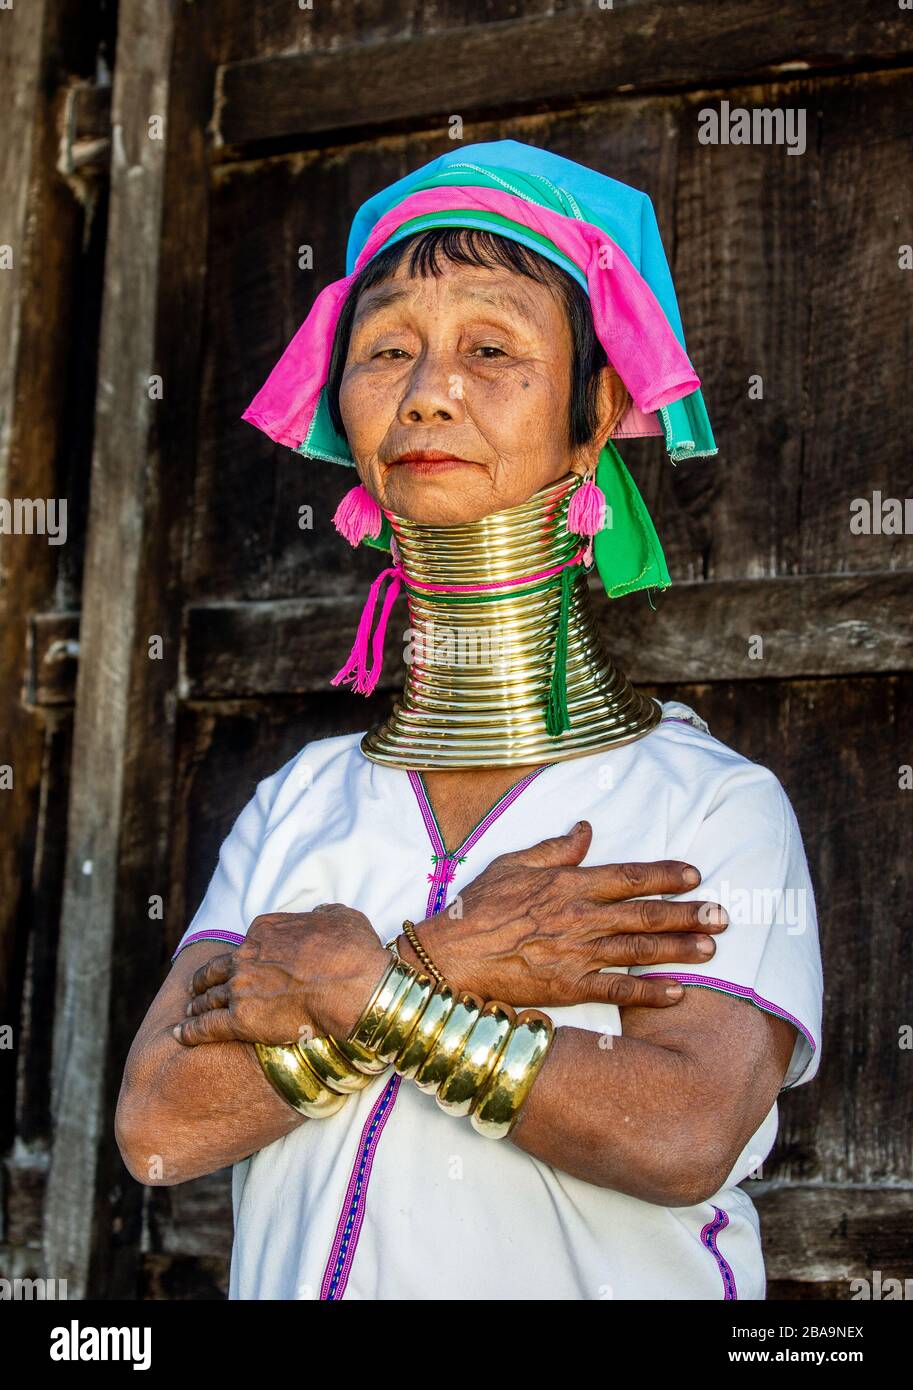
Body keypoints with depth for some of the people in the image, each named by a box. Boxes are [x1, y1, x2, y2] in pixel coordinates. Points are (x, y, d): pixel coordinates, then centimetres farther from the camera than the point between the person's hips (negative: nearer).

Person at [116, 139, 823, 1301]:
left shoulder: (718, 803, -2)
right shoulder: (296, 804, 8)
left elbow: (680, 1137, -14)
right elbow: (158, 1122, -2)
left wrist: (361, 985, -9)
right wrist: (445, 965, -10)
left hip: (598, 1276, -2)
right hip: (297, 1278, 2)